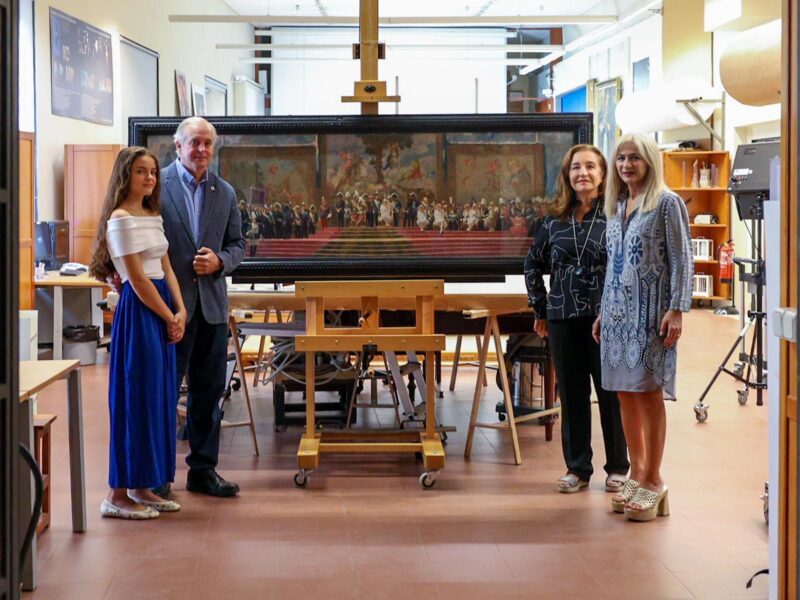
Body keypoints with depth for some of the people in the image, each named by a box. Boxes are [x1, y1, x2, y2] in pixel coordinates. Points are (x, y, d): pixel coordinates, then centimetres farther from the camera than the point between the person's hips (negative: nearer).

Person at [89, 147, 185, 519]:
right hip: (138, 311, -9)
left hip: (163, 312, 9)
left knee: (159, 399, 10)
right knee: (135, 399, -6)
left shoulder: (154, 216, 16)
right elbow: (137, 280, -14)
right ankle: (118, 495, 2)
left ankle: (142, 487, 19)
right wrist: (168, 317, -9)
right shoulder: (121, 219, -11)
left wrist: (180, 311, 0)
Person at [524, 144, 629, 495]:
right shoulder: (554, 221, 7)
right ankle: (577, 468, 18)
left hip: (608, 317, -3)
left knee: (611, 392, 4)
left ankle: (618, 467, 17)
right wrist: (540, 310, 16)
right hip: (564, 318, 4)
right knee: (571, 393, 8)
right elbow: (533, 265, 19)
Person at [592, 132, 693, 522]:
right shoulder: (616, 207, 15)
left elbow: (681, 260, -8)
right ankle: (637, 475, 18)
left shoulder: (666, 203, -4)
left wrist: (677, 310, -15)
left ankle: (653, 481, 4)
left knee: (648, 395, -4)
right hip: (618, 312, 6)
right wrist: (603, 313, 18)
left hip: (649, 313, -6)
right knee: (625, 395, 8)